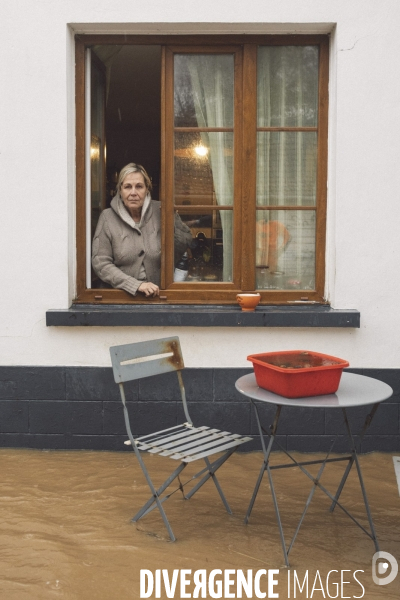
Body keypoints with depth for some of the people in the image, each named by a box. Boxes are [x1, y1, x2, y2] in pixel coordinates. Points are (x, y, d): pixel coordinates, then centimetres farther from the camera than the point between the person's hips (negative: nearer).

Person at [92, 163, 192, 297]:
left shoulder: (160, 212, 4)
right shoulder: (108, 218, 1)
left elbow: (186, 242, 5)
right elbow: (100, 263, -4)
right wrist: (136, 285, -12)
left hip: (157, 294, 1)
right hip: (120, 295, -1)